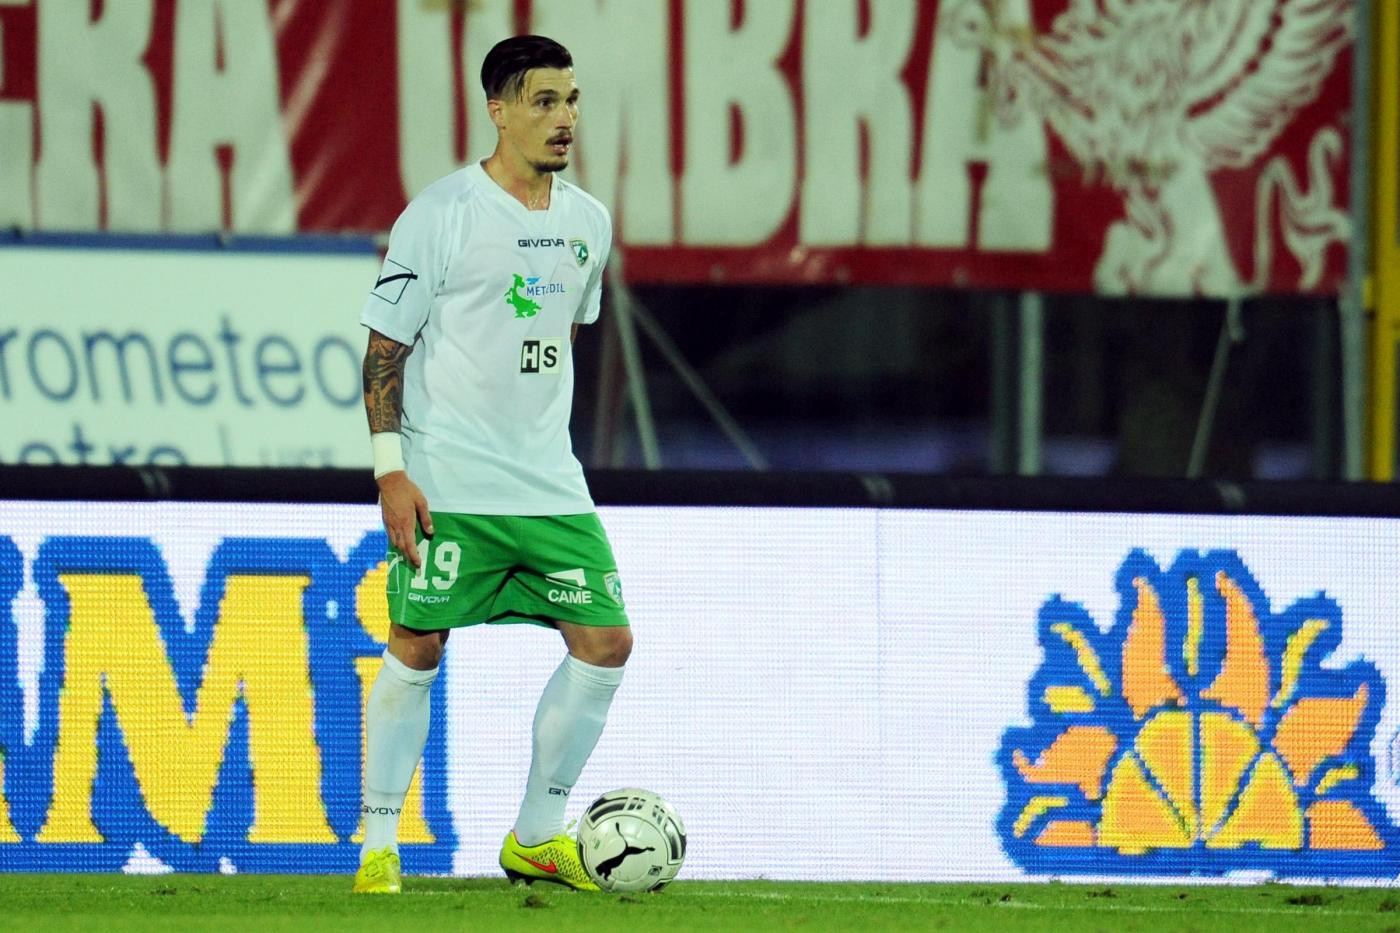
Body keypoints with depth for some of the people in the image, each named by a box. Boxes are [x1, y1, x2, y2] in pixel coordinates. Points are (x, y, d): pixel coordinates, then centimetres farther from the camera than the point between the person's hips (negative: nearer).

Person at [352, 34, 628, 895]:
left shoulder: (589, 223, 10)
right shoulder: (440, 215, -8)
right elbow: (386, 345, -7)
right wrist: (391, 467, -14)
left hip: (550, 485, 6)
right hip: (446, 484, -6)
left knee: (606, 643, -1)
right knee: (417, 649, -5)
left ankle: (537, 837, 12)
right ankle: (379, 845, 6)